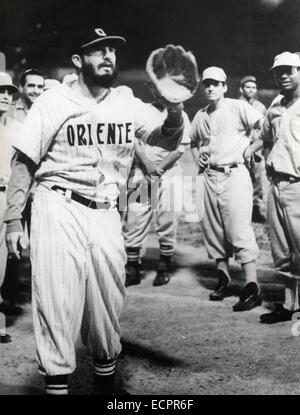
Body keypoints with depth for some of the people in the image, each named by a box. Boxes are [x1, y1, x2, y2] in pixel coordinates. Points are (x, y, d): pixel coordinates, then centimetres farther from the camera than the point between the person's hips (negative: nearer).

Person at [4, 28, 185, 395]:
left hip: (105, 213, 4)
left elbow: (166, 138, 0)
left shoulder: (127, 103, 7)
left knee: (107, 303, 12)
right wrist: (13, 219, -6)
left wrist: (174, 109, -22)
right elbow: (25, 163, -2)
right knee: (57, 302, -5)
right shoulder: (54, 102, -3)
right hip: (59, 209, -3)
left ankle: (106, 378, 32)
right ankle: (56, 383, 11)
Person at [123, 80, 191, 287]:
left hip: (169, 173, -1)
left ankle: (164, 269, 12)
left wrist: (159, 168, -13)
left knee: (167, 222, -1)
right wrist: (148, 165, -14)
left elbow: (179, 149, 0)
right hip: (141, 172, 1)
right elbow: (135, 142, 2)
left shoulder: (179, 115, 8)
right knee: (133, 220, -4)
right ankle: (132, 270, 4)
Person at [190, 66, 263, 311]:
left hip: (234, 174, -6)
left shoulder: (238, 108, -5)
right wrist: (198, 159, 12)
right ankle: (223, 277, 26)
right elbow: (194, 142, 30)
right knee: (213, 230, 11)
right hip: (210, 176, 7)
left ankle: (252, 288, -8)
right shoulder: (200, 117, 13)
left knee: (239, 230, -12)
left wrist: (251, 148, -10)